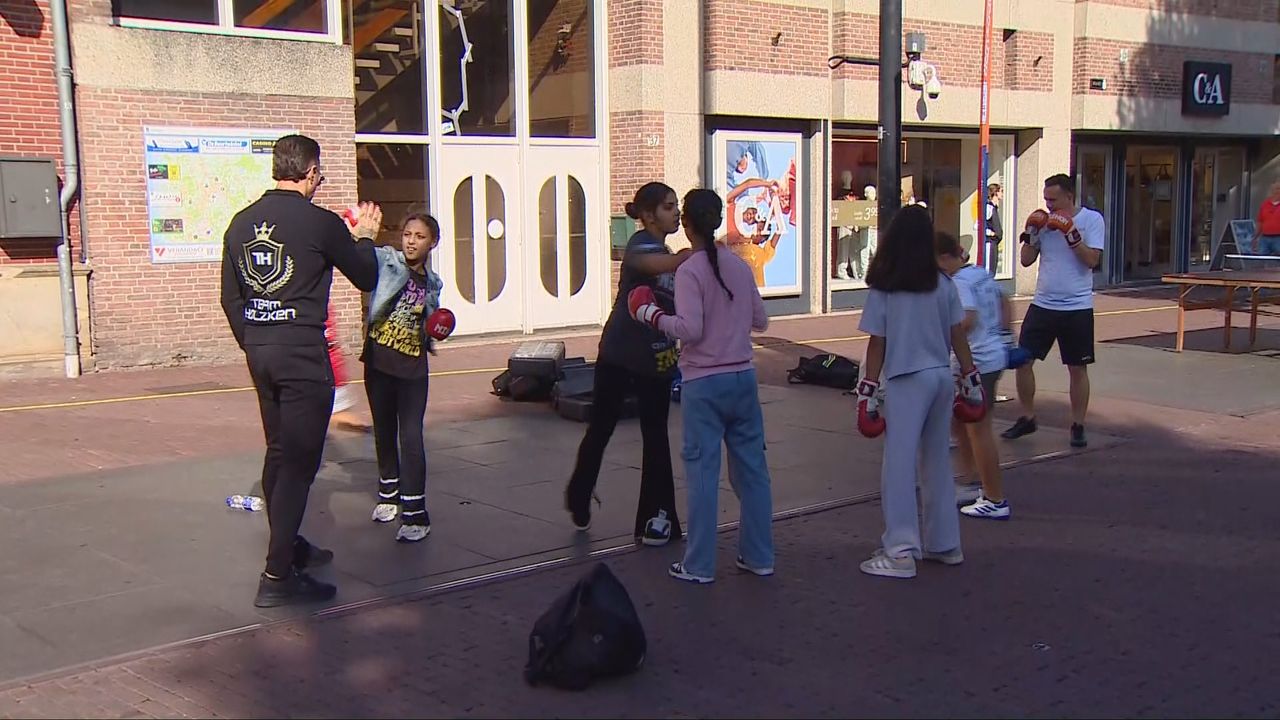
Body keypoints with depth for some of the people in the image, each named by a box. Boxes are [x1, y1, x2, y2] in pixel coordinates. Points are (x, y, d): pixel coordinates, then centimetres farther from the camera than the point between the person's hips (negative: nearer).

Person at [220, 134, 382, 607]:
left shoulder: (241, 223, 7)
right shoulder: (320, 223, -11)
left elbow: (230, 297, 13)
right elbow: (365, 278, 3)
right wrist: (364, 237, 21)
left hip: (259, 352, 7)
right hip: (303, 354, -7)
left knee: (278, 453, 19)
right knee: (299, 461, -4)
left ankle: (289, 547, 34)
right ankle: (278, 576, -6)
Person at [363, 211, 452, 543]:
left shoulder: (433, 283, 9)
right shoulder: (387, 260, -2)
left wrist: (435, 332, 1)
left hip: (412, 366, 1)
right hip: (379, 360, -1)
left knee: (410, 436, -8)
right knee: (384, 432, 14)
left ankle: (415, 514, -6)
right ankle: (389, 494, 35)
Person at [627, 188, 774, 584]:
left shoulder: (689, 272, -12)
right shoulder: (740, 266, 6)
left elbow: (690, 329, -19)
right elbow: (760, 320, 12)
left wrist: (652, 314, -6)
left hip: (704, 384, -5)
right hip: (743, 377, 6)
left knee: (703, 471, 1)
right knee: (751, 467, 12)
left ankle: (699, 565, 7)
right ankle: (759, 555, 21)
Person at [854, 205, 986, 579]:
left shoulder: (883, 289, -9)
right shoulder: (943, 284, 3)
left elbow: (877, 345, -8)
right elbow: (958, 336, 6)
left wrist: (867, 393, -4)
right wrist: (971, 378, 15)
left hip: (907, 381, -5)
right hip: (942, 377, 5)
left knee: (899, 465, -2)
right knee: (937, 462, 16)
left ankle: (900, 552, -2)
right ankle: (944, 543, 25)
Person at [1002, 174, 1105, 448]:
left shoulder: (1092, 219, -5)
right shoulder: (1044, 220, 5)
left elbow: (1092, 260, -16)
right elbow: (1026, 260, 5)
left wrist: (1070, 233, -22)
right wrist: (1031, 232, -7)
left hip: (1077, 307, -4)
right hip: (1043, 304, 4)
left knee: (1077, 368, 6)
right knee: (1023, 361, 2)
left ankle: (1078, 426, 17)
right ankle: (1027, 418, 17)